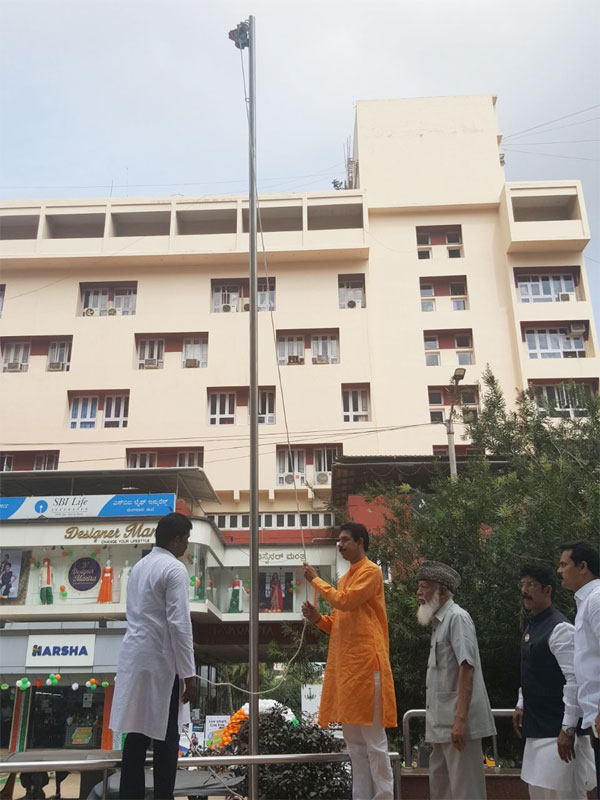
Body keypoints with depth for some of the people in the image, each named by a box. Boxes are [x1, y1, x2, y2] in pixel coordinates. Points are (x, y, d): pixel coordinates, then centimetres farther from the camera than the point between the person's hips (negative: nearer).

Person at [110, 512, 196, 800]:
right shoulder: (174, 569, -13)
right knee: (165, 736, 2)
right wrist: (188, 672, -13)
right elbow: (178, 623, -17)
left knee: (136, 731, 12)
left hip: (134, 656, 8)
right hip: (160, 660, -8)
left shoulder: (139, 565, 12)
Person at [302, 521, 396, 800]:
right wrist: (318, 618, 2)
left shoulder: (371, 572, -5)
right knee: (354, 742, 11)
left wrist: (315, 579, -7)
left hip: (365, 664, -9)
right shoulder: (345, 578, 20)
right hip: (344, 664, 9)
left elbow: (345, 601, -18)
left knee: (373, 740, -4)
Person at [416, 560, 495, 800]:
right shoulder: (439, 621, 14)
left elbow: (466, 669, -20)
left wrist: (460, 719, -25)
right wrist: (435, 719, 17)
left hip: (457, 721, -9)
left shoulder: (457, 618, -13)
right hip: (442, 722, 9)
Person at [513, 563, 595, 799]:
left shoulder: (560, 628, -17)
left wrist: (568, 729, -23)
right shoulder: (530, 626, 11)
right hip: (537, 728, 9)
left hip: (556, 731, -9)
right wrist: (521, 706, 14)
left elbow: (575, 680, -22)